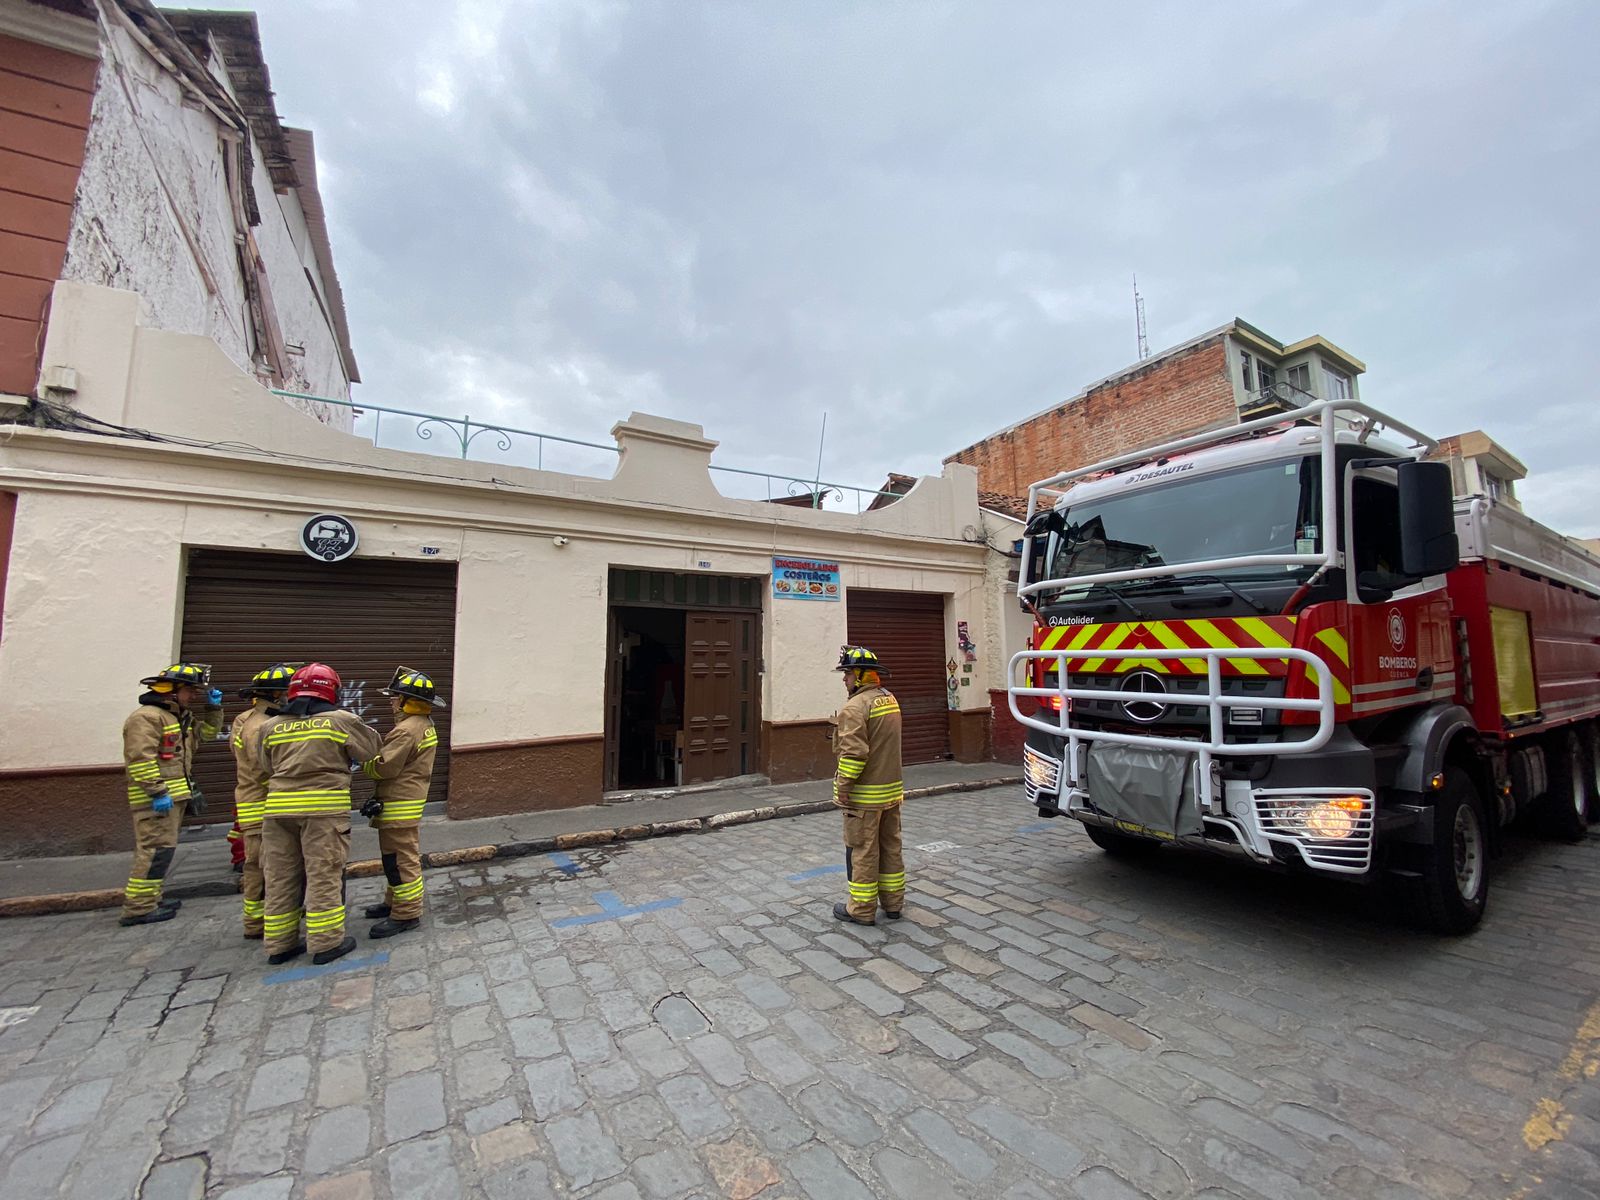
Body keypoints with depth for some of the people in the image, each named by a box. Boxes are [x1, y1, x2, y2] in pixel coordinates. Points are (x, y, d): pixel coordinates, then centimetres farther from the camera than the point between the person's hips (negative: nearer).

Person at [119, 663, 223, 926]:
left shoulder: (181, 716, 15)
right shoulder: (146, 717, -16)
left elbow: (207, 731, 26)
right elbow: (140, 759, -22)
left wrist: (213, 707, 10)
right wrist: (157, 792, -25)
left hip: (173, 795, 11)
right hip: (155, 798, -11)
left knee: (153, 849, 17)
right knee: (157, 849, -10)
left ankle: (150, 899, 27)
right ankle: (138, 908, -5)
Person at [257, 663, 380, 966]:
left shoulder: (271, 726, 8)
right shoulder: (341, 720, -5)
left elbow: (268, 769, 14)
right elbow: (371, 748, 5)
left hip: (279, 808, 5)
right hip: (324, 808, -5)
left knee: (280, 877, 14)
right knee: (324, 875, 3)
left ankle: (279, 944, 24)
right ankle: (326, 943, 9)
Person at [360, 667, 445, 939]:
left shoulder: (407, 730, -21)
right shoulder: (424, 724, 11)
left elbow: (384, 767, -20)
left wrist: (360, 762, -3)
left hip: (400, 805, -11)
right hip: (407, 800, 11)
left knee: (401, 859, -3)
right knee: (397, 856, 21)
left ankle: (406, 913, 5)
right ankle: (396, 901, 34)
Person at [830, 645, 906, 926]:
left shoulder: (856, 706, -20)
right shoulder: (890, 699, 9)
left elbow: (853, 753, -26)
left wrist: (842, 787, -18)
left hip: (865, 796, -8)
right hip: (892, 789, 9)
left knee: (862, 851, 4)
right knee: (891, 847, 17)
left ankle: (862, 909, 15)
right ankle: (893, 903, 28)